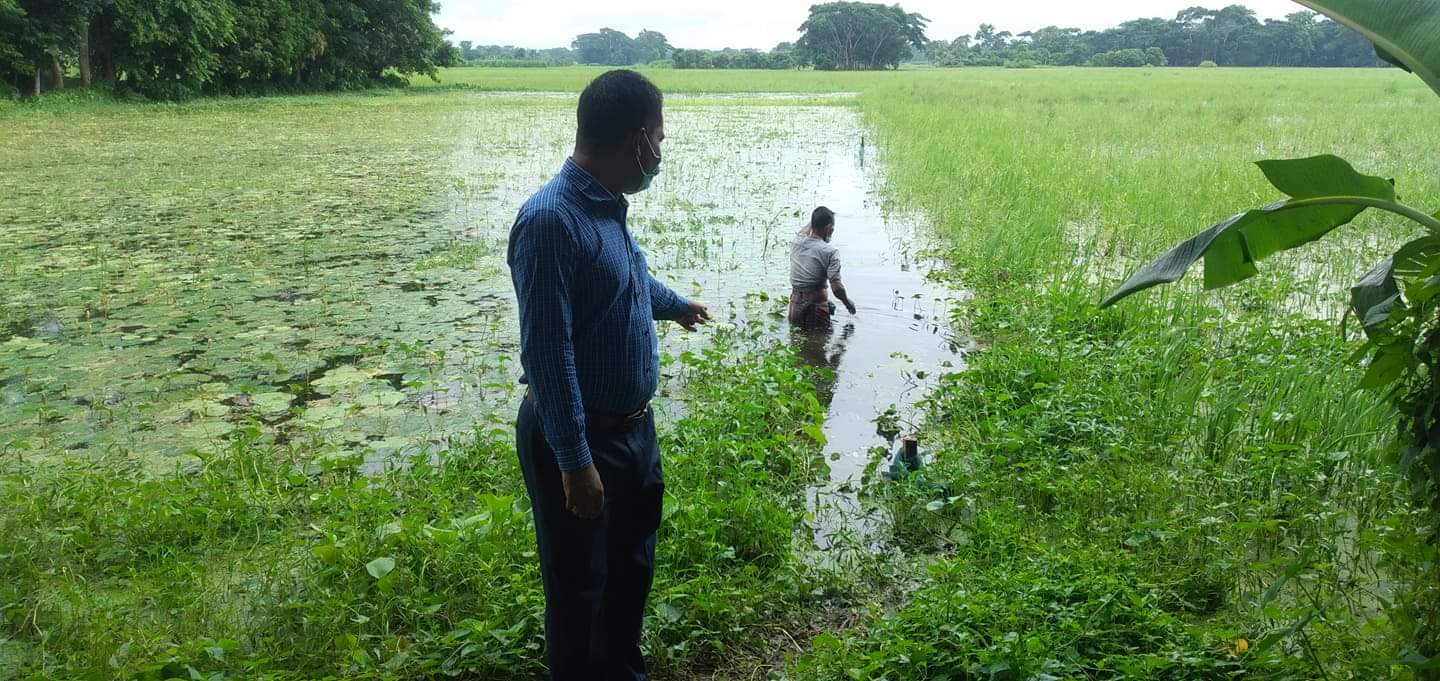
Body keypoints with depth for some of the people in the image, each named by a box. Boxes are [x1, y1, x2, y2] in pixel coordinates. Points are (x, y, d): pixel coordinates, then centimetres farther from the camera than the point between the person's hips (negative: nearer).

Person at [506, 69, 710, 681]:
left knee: (632, 566, 24)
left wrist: (676, 304, 44)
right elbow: (546, 352, -26)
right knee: (580, 585, 9)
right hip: (579, 439, -9)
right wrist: (574, 461, -25)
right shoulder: (551, 220, -25)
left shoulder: (607, 207, 4)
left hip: (633, 426, 9)